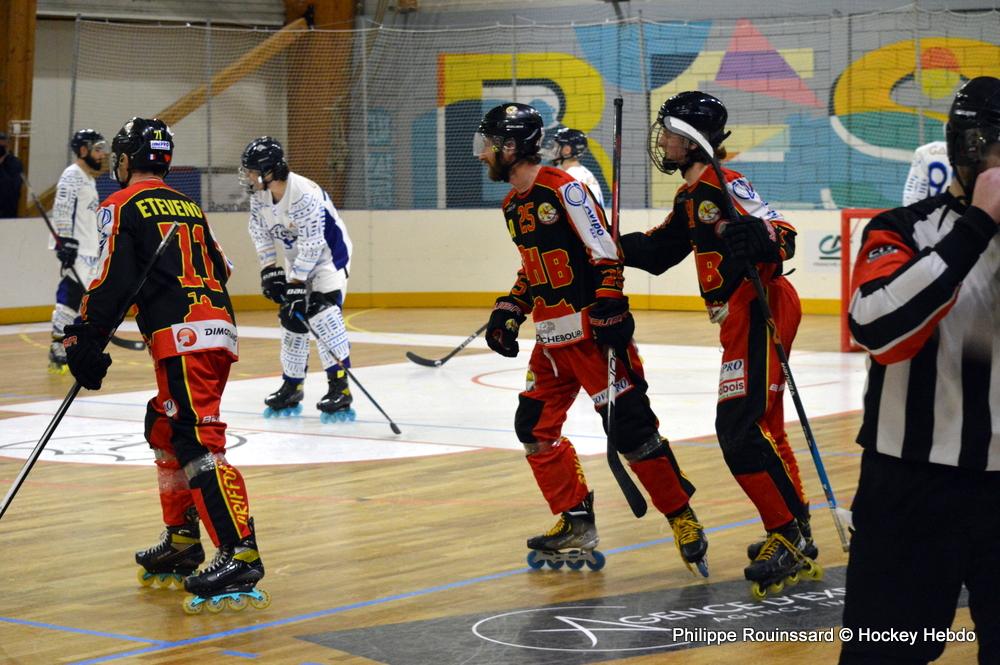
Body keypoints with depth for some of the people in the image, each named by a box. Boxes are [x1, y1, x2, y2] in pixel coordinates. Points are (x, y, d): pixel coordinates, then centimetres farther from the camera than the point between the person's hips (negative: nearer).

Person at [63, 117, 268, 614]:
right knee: (165, 431, 20)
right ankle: (183, 542, 23)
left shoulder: (122, 205, 2)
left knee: (198, 441, -14)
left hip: (182, 335, -8)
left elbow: (113, 280, -9)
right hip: (219, 327, 8)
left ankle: (240, 554, -25)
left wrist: (86, 340, -4)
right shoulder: (187, 206, 24)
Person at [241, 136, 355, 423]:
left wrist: (296, 284, -30)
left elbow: (312, 244, -32)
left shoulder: (304, 195, -33)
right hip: (298, 257, 8)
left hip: (329, 252, -8)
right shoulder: (259, 193, -9)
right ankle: (291, 387, 20)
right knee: (292, 318, 8)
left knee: (321, 315, -22)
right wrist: (269, 270, -4)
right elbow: (260, 230, 4)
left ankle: (340, 388, -23)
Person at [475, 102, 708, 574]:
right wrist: (509, 311, 16)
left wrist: (610, 311, -21)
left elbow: (605, 252, -16)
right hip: (552, 337, 9)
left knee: (629, 425, -10)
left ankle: (682, 517, 1)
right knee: (534, 425, 7)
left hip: (592, 329, -9)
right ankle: (575, 522, 15)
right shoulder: (513, 206, 15)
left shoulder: (563, 189, -12)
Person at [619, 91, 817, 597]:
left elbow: (778, 232, -25)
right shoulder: (691, 195, 18)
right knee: (759, 426, 16)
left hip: (762, 309, -11)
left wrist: (757, 243, -40)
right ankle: (794, 535, 25)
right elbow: (657, 251, 25)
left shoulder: (720, 185, -13)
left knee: (742, 428, -15)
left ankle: (790, 536, -11)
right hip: (740, 316, 11)